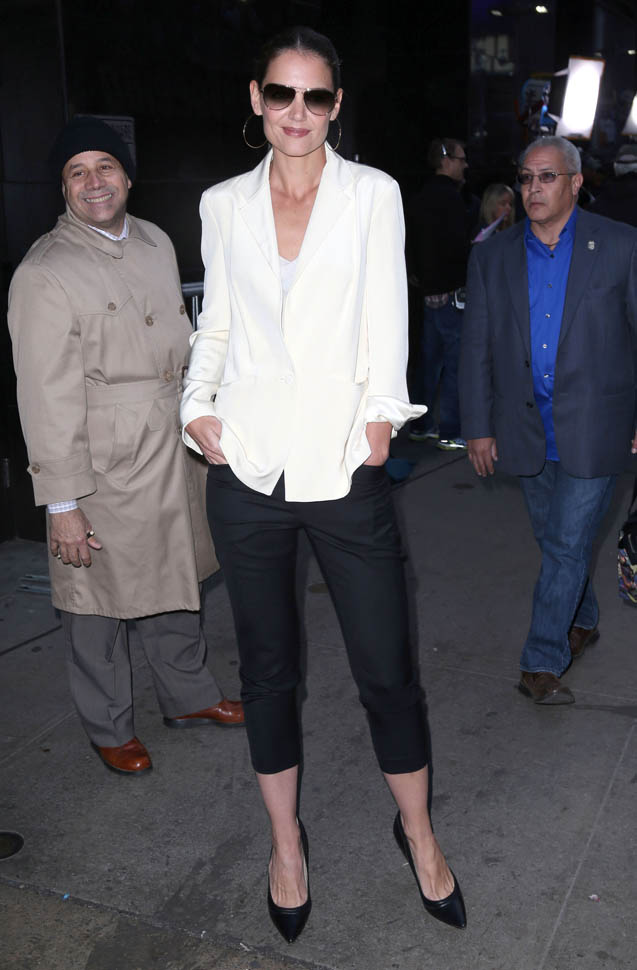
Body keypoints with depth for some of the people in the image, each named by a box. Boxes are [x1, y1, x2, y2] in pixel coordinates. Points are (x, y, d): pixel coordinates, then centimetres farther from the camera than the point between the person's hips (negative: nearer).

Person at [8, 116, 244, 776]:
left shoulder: (156, 243, 8)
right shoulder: (43, 275, -15)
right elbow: (47, 399, -17)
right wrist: (61, 504, -17)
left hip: (173, 458, 7)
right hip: (101, 474, -6)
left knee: (176, 586, 21)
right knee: (97, 606, 8)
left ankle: (189, 697, 42)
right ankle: (109, 729, 31)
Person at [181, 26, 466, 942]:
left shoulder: (372, 194, 5)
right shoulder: (223, 204, 10)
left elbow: (386, 322, 3)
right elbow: (216, 323, 14)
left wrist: (381, 417, -7)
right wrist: (197, 404, -1)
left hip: (345, 467, -2)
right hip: (247, 468, 2)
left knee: (387, 668, 3)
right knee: (267, 664, 12)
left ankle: (418, 832, 29)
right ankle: (286, 840, 32)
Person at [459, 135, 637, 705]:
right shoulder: (492, 258, 4)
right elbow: (476, 348, 5)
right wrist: (478, 427, 3)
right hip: (526, 432, 3)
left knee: (568, 546, -1)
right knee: (556, 543, 17)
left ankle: (542, 662, 11)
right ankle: (583, 621, 41)